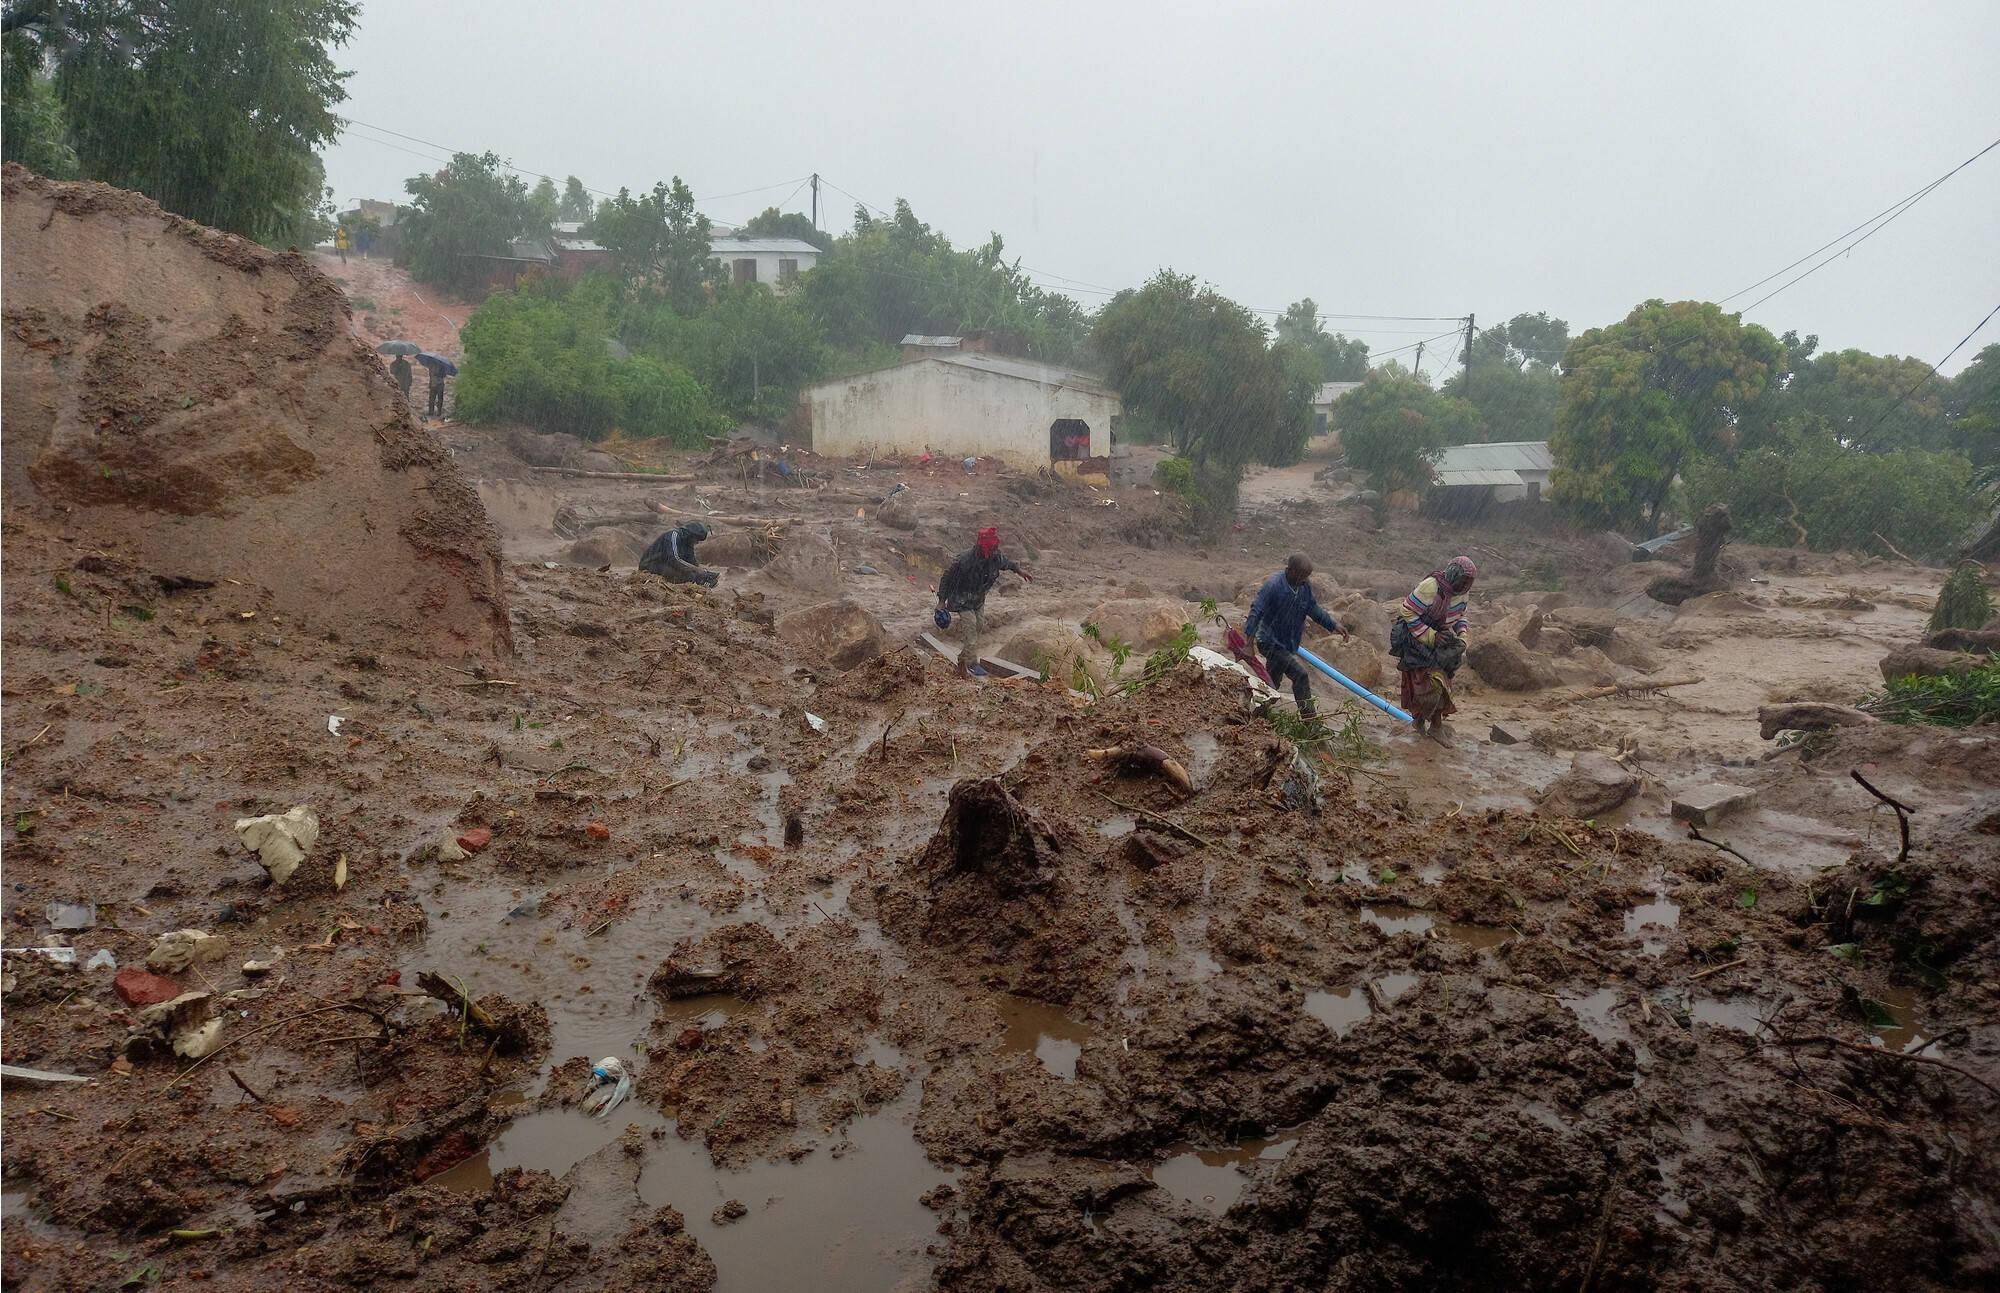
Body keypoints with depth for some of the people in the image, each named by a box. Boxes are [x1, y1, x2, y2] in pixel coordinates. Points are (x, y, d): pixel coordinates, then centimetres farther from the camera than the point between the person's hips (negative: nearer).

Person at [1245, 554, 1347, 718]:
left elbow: (1314, 608, 14)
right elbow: (1256, 611, -23)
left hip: (1289, 645, 8)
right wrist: (1248, 636, -26)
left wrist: (1333, 626, 12)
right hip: (1271, 642, -8)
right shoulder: (1273, 585, -23)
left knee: (1273, 682, 18)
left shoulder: (1305, 586, -1)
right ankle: (1310, 721, -13)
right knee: (1300, 675, -18)